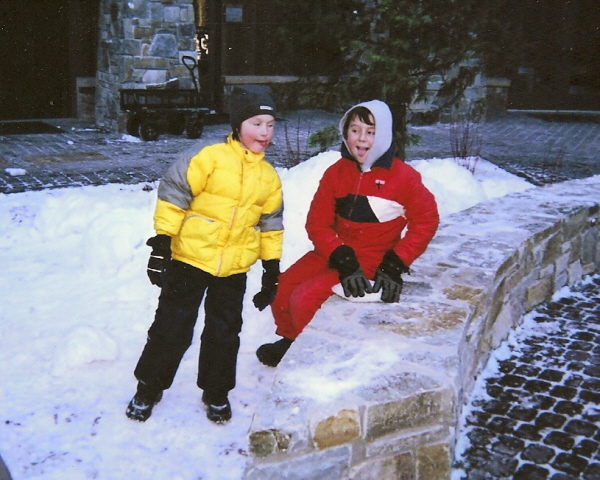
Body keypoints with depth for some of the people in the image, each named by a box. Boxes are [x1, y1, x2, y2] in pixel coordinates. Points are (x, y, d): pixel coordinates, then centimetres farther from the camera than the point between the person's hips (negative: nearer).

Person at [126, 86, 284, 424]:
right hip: (190, 260, -4)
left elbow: (271, 224, 13)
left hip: (234, 270, 4)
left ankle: (216, 392, 32)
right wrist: (161, 244, -15)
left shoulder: (269, 177, 4)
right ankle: (149, 388, 25)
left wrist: (272, 270, 12)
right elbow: (173, 195, -13)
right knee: (172, 327, 6)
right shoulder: (211, 158, -13)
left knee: (224, 333, 13)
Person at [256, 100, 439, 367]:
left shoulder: (403, 177, -15)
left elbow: (425, 221, -7)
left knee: (304, 298, -19)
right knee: (281, 287, -2)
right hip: (333, 252, 5)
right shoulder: (336, 172, -3)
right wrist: (344, 262, -20)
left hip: (372, 260, -5)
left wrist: (395, 266, -15)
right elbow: (317, 223, -4)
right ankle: (289, 340, 28)